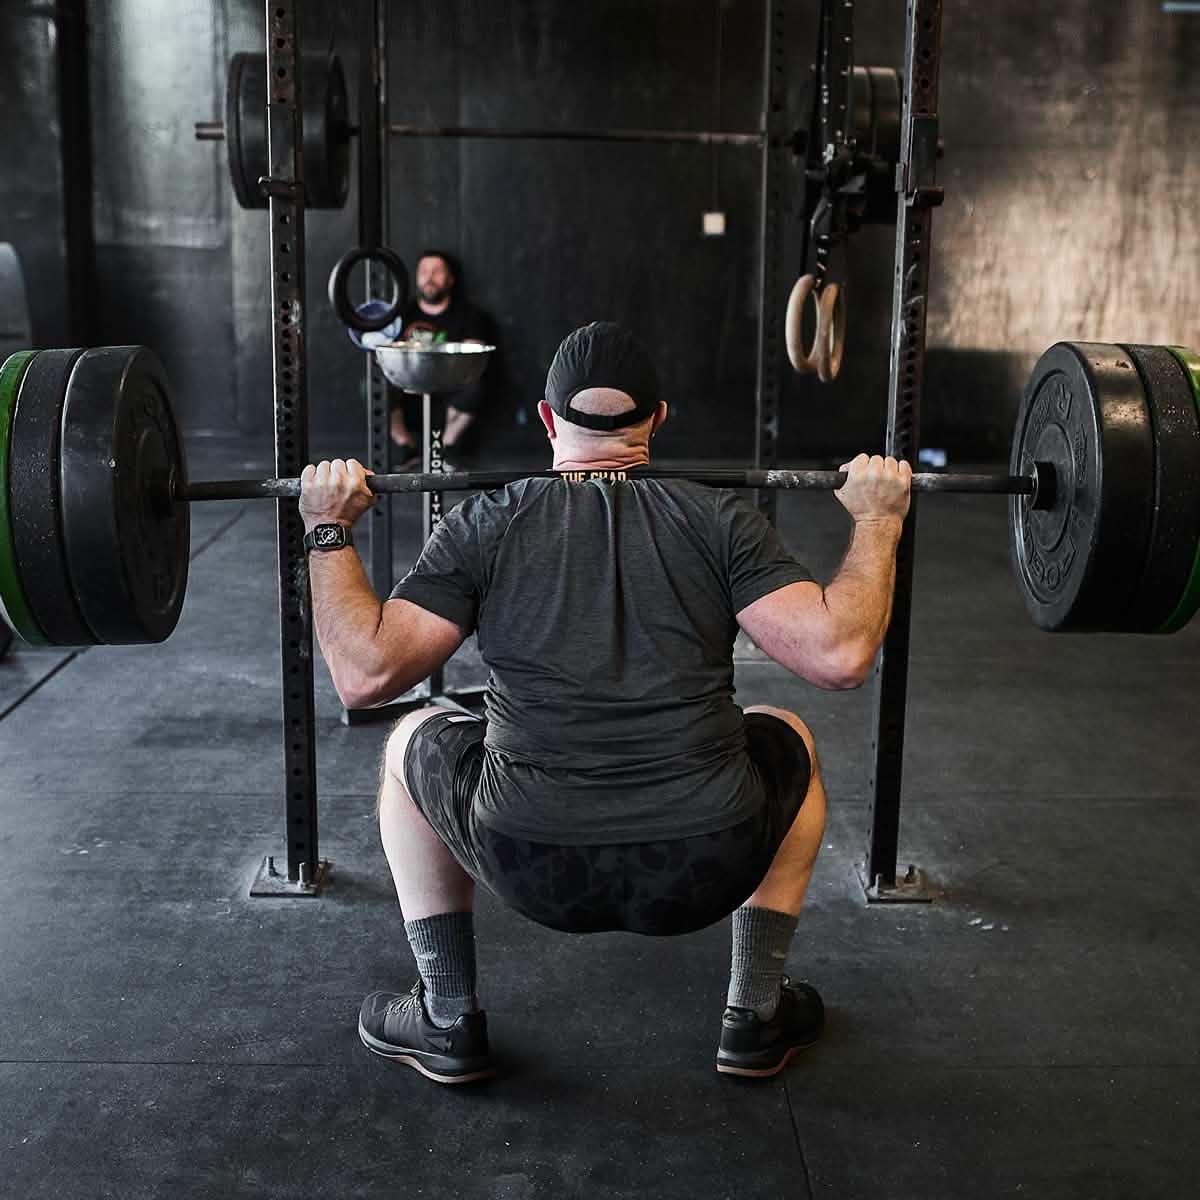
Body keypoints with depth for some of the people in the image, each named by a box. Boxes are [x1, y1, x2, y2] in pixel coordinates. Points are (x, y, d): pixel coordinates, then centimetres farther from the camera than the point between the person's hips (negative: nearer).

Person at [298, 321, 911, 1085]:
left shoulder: (487, 525, 6)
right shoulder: (720, 520, 5)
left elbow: (366, 674, -2)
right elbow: (839, 656, -6)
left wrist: (329, 530, 12)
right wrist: (877, 522, 10)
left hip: (531, 868, 0)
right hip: (706, 869, 1)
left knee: (411, 744, 30)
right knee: (787, 739, 33)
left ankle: (448, 1022, 30)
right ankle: (758, 1016, 32)